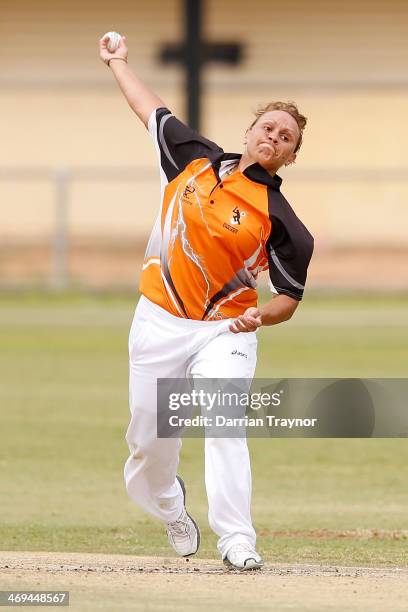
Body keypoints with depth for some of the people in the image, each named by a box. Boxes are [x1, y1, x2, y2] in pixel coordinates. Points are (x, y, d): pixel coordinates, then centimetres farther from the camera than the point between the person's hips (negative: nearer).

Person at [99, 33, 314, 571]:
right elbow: (152, 110, 20)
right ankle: (171, 511, 37)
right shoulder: (196, 160, 4)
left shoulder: (282, 222, -8)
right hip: (159, 324, 4)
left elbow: (289, 298, -5)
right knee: (148, 440, 7)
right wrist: (118, 63, 30)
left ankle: (237, 540, -28)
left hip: (224, 331, -3)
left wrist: (260, 317, -26)